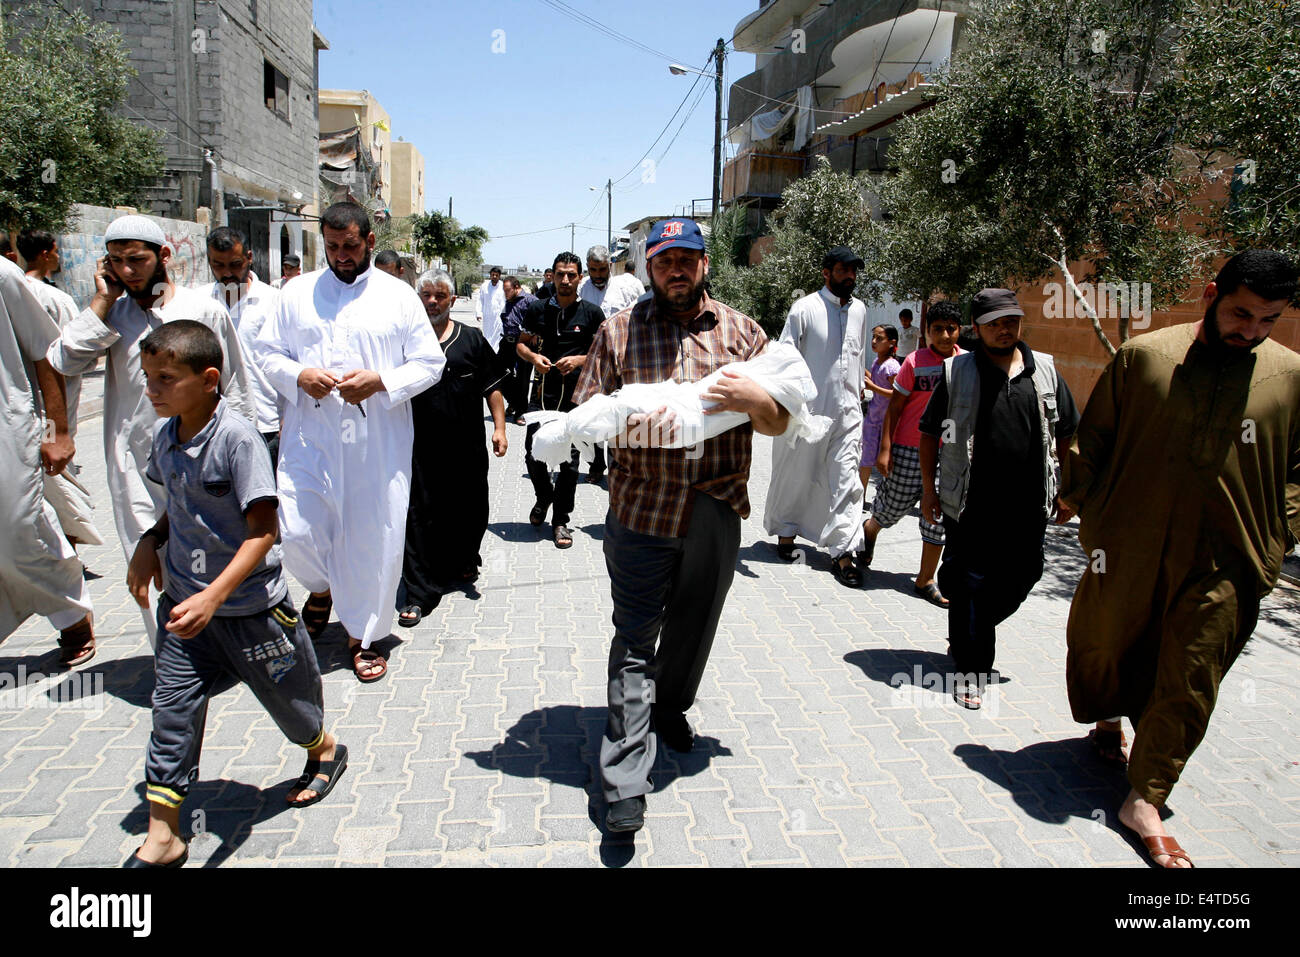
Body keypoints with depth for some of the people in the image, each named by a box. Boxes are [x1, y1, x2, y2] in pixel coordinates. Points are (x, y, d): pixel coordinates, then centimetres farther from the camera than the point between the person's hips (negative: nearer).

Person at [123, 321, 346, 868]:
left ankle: (323, 751, 45)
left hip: (249, 605, -6)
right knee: (172, 708, 4)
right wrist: (151, 542, 2)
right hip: (184, 601, 6)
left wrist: (213, 596, -34)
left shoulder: (237, 439, -23)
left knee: (284, 690, 15)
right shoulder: (165, 438, 0)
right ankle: (161, 838, 15)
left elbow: (262, 531, -26)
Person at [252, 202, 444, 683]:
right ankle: (322, 588, 34)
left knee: (374, 538, 3)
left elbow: (430, 363, 2)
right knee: (296, 533, -2)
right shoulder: (297, 292, 9)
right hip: (309, 439, 2)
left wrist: (380, 381, -15)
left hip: (379, 442, -1)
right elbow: (265, 351, 12)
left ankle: (362, 634, 24)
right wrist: (297, 376, -10)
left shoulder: (399, 296, 4)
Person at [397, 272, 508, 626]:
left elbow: (492, 387, 8)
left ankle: (463, 564, 39)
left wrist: (499, 427, 0)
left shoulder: (472, 339, 6)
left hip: (468, 447, 2)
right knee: (420, 516, -2)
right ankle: (418, 594, 3)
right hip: (421, 447, -1)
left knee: (470, 511, 12)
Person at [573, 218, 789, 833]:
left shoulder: (741, 332, 7)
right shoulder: (617, 332, 5)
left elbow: (780, 423, 6)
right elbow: (585, 412, 4)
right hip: (640, 511, -2)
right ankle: (624, 780, 7)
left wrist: (754, 400, -17)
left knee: (693, 628, 18)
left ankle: (670, 706, 47)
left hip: (716, 513, 2)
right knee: (635, 638, 1)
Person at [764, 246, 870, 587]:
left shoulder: (859, 309, 11)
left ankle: (843, 553, 2)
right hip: (808, 410, -4)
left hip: (847, 410, 4)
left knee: (847, 479, -1)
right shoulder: (805, 308, -7)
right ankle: (786, 531, 31)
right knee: (796, 475, 9)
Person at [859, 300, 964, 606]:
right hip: (909, 449, -3)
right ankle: (870, 529, 42)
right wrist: (885, 449, -11)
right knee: (896, 505, 7)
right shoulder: (915, 361, -6)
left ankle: (925, 580, 13)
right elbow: (894, 406, -5)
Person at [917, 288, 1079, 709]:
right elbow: (929, 433, 3)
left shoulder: (1045, 371, 6)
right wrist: (928, 489, 1)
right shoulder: (957, 374, -2)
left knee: (1020, 580, 12)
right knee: (971, 587, 3)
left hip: (1028, 508, 3)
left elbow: (1066, 435, 13)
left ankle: (967, 634, 37)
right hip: (971, 507, -3)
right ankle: (969, 667, 17)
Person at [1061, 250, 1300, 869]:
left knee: (1189, 680, 2)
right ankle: (1109, 722, 45)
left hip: (1223, 561, 1)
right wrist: (1084, 504, -1)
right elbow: (1092, 437, 4)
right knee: (1104, 643, 14)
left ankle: (1146, 799, 14)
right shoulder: (1143, 355, -2)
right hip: (1129, 544, 0)